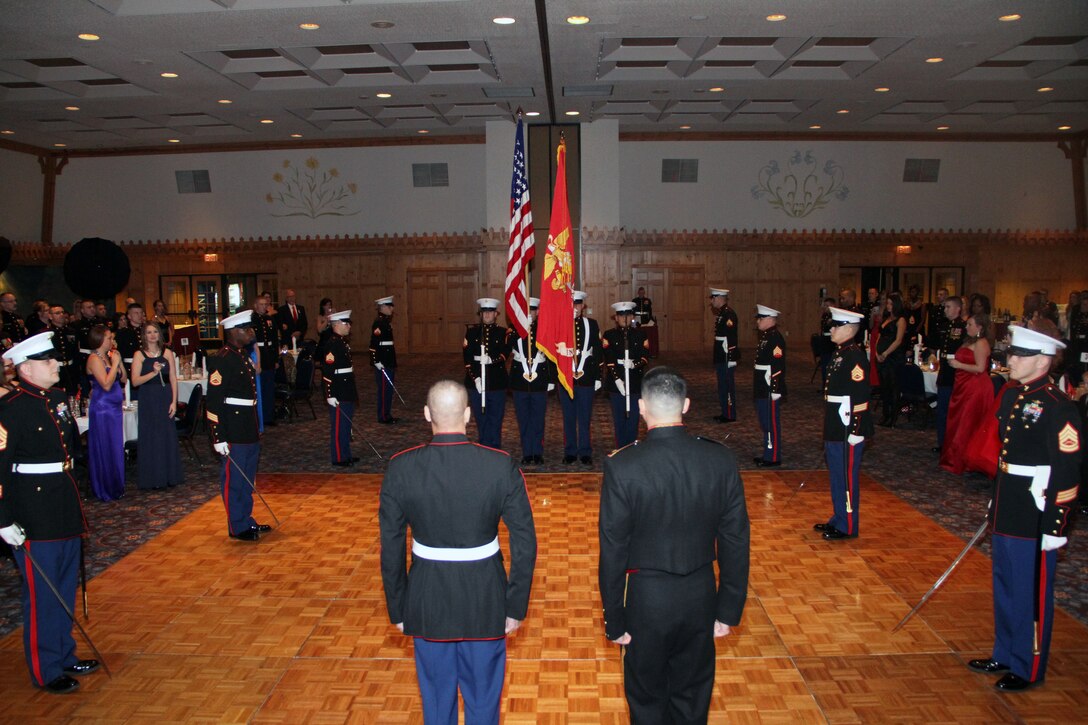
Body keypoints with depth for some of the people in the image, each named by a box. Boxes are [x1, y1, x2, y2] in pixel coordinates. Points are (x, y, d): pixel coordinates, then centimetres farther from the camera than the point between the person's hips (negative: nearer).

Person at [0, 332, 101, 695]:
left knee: (66, 588, 18)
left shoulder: (58, 398, 7)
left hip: (64, 507, 8)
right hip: (33, 514, -8)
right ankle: (47, 671, 19)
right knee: (42, 594, 5)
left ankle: (65, 656, 34)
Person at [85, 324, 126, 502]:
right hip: (102, 409, -8)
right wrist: (115, 362, -17)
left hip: (115, 407, 8)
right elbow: (106, 384, -22)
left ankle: (116, 487, 24)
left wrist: (119, 361, 0)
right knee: (104, 450, 1)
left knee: (116, 448, 14)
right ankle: (106, 490, 10)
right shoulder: (94, 358, -13)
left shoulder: (108, 356, 11)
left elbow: (124, 379, 10)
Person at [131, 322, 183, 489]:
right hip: (148, 401, -2)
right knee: (150, 438, 2)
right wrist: (153, 372, -21)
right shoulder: (139, 355, -1)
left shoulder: (167, 353, 6)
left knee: (168, 436, 5)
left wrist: (174, 401, -3)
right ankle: (152, 478, 10)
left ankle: (169, 475, 16)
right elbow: (135, 381, -8)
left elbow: (173, 379, 4)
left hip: (166, 398, 2)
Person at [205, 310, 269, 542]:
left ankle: (246, 520, 29)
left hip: (249, 428, 9)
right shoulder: (221, 360, -17)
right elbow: (214, 401, -19)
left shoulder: (244, 356, 12)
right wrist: (218, 437, -20)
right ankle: (237, 527, 13)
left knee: (248, 478, 17)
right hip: (233, 430, -9)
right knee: (234, 478, 3)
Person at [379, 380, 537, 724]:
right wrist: (516, 606, 0)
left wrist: (397, 609, 6)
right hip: (485, 603, -1)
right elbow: (525, 544, -11)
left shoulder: (400, 468, -13)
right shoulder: (501, 466, -15)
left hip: (427, 604, 1)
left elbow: (391, 549, -6)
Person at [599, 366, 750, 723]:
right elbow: (735, 543, -3)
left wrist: (614, 621, -2)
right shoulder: (721, 460, -10)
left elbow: (613, 552, -14)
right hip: (701, 596, 3)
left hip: (648, 599, -3)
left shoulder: (622, 466, -20)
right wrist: (729, 610, 8)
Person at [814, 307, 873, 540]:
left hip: (848, 429, -9)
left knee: (846, 477, 1)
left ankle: (847, 527, 11)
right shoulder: (840, 353, 12)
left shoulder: (855, 356, -17)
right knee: (836, 475, 18)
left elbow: (860, 396, -21)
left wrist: (855, 432, -22)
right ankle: (838, 519, 30)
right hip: (835, 429, 10)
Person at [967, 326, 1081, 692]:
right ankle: (1005, 654, 35)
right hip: (1006, 512, 8)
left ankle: (1029, 669, 21)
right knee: (1005, 586, 19)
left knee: (1032, 593, 6)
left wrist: (1054, 527, -18)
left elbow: (1067, 472, -19)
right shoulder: (1010, 394, 8)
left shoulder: (1058, 407, -18)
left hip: (1035, 518, -8)